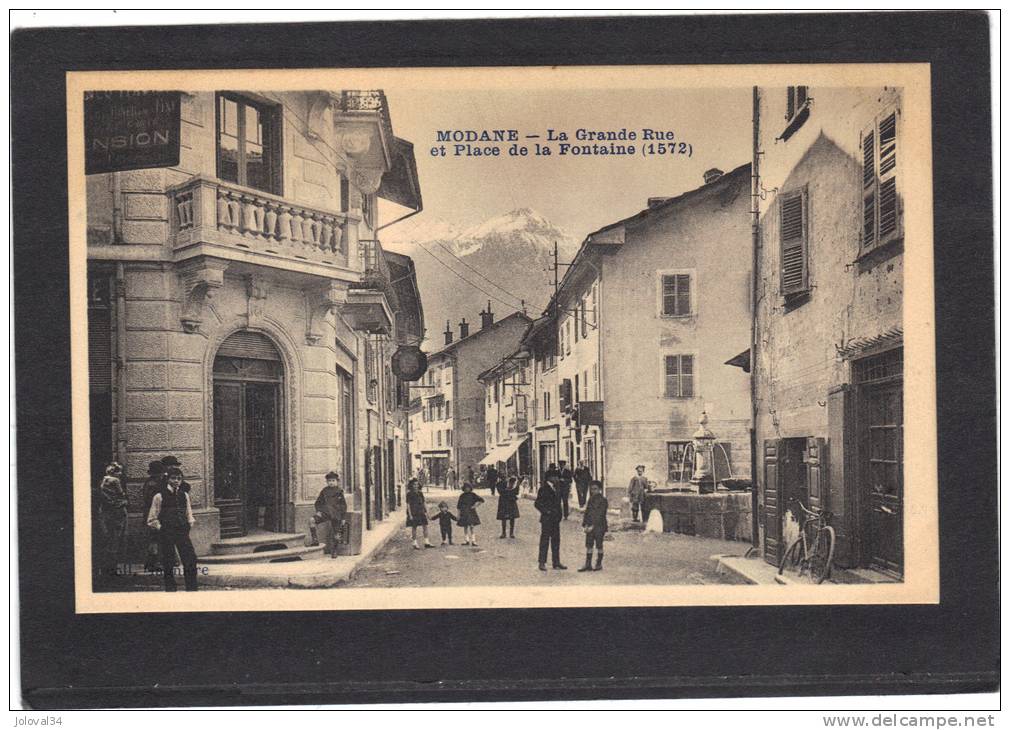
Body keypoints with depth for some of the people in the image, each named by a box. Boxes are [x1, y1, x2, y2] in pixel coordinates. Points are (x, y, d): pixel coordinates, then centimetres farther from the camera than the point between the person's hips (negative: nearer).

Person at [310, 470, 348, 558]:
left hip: (336, 515, -1)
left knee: (336, 535, 1)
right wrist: (318, 511, -1)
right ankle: (315, 540, -15)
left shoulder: (339, 492, 4)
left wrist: (343, 518, 3)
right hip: (325, 512, 1)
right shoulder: (324, 491, 8)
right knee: (312, 521, -25)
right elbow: (318, 502, 18)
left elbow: (344, 506, 8)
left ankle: (333, 551, 23)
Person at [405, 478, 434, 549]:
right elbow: (408, 504, -10)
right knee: (414, 528, 0)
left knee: (425, 526, 3)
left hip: (421, 512, 6)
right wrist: (410, 515, -16)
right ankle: (415, 544, 7)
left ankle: (426, 542, 8)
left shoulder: (420, 493, 11)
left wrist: (425, 512, 10)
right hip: (413, 513, -6)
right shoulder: (409, 494, -7)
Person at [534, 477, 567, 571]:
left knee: (556, 540, 9)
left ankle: (556, 563, 15)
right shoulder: (543, 490, -10)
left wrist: (559, 515, 11)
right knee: (545, 540, -2)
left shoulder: (555, 489, 12)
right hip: (546, 519, -8)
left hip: (555, 520, 8)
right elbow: (537, 504, -13)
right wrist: (546, 512, -15)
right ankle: (542, 562, 3)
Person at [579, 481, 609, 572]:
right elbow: (587, 512, 12)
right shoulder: (591, 500, 12)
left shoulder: (603, 500, -8)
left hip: (599, 526, -6)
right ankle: (588, 564, 7)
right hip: (590, 527, 6)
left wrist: (593, 526, -18)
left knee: (599, 546, 2)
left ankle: (599, 564, 11)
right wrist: (584, 525, 0)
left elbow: (600, 515, -14)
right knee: (589, 545, 4)